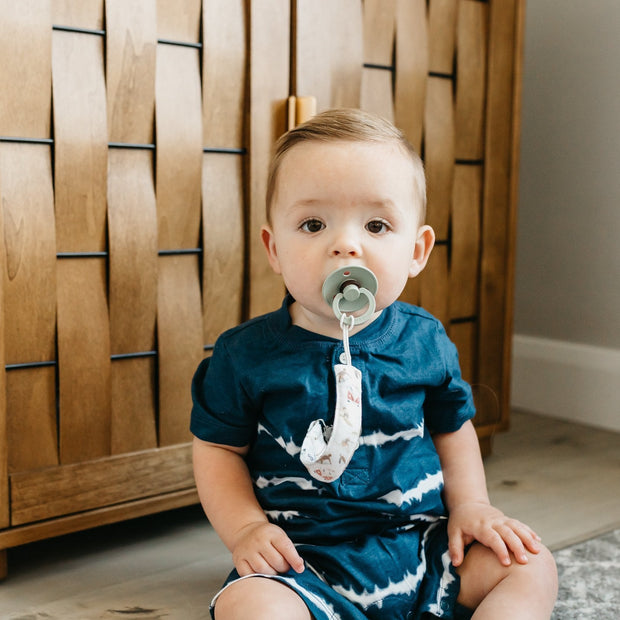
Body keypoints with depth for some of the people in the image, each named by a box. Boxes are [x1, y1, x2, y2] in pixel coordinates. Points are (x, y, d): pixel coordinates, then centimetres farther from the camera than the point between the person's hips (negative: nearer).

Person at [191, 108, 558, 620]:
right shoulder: (248, 355, -7)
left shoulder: (425, 342, 0)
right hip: (307, 563, -3)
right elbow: (218, 449, 2)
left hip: (423, 545, 4)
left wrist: (469, 504, 2)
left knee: (532, 568, -7)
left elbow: (452, 427, 15)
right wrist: (246, 529, -11)